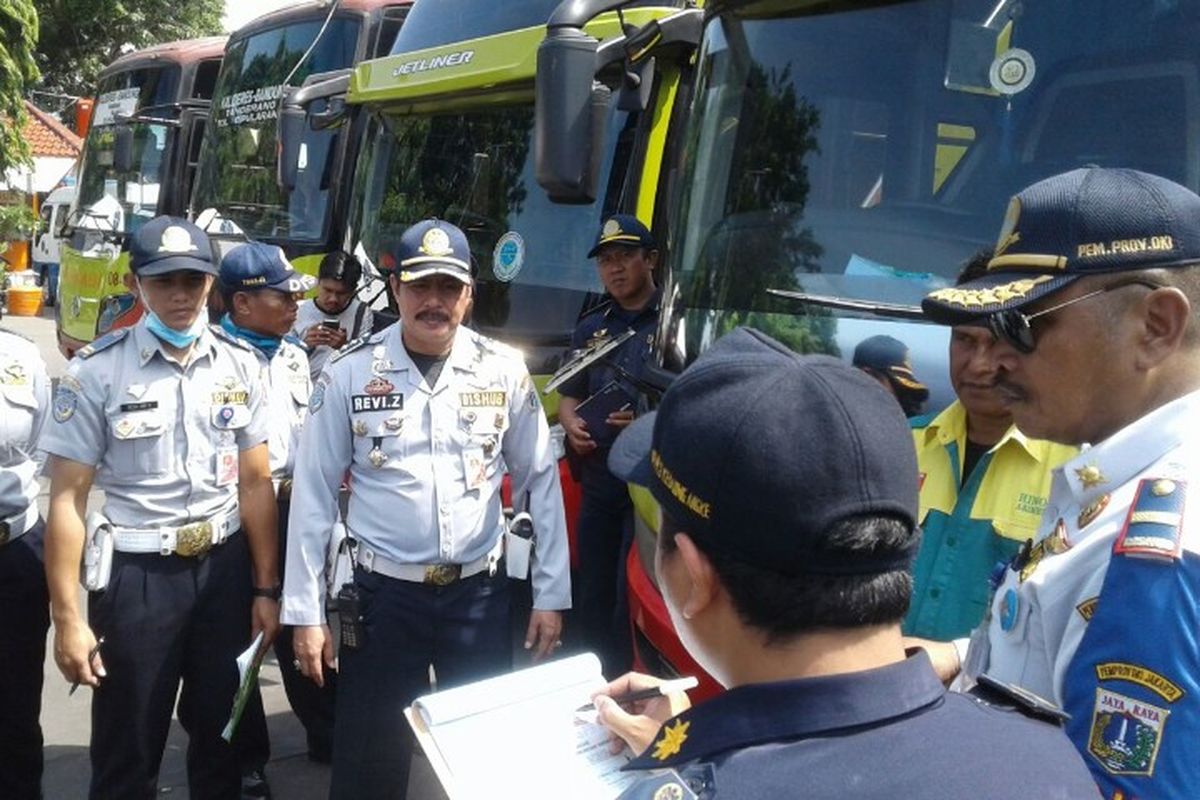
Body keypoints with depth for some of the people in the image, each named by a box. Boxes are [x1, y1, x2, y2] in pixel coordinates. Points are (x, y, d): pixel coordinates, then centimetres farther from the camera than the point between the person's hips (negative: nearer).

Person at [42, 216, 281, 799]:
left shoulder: (239, 364, 2)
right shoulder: (96, 371, -9)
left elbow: (256, 482, 6)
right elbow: (68, 497, -9)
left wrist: (266, 587, 5)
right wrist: (67, 617, -12)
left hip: (225, 568, 3)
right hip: (137, 574, -3)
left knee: (223, 735, 17)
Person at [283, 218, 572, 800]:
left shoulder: (504, 372, -2)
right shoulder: (349, 374, -6)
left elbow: (540, 482, 5)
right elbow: (314, 494, -2)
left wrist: (551, 595, 5)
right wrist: (304, 612, -3)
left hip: (480, 593, 2)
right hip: (384, 593, -1)